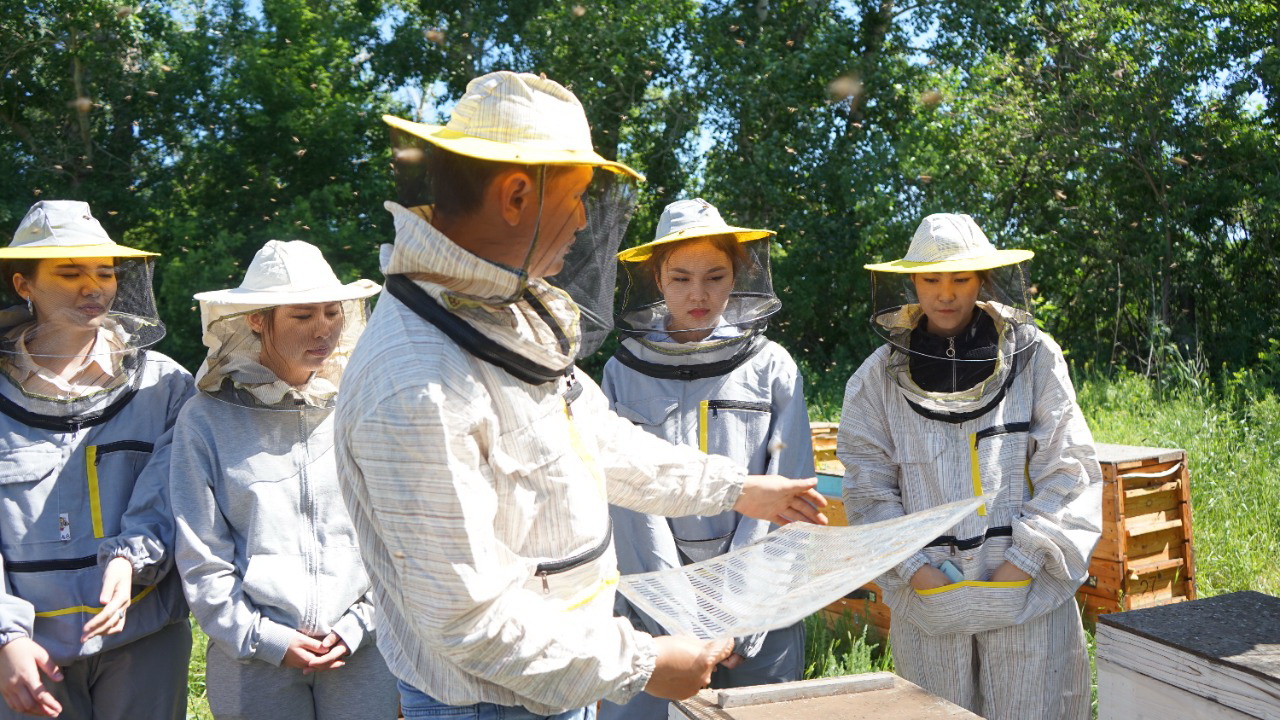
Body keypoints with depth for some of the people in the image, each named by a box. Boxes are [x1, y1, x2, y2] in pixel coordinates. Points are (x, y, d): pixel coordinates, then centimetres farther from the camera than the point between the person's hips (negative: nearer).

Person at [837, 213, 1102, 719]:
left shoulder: (1034, 358, -1)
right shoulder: (881, 376, 2)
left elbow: (1067, 469, -1)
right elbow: (869, 487, 2)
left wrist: (1024, 561, -8)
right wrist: (914, 568, -9)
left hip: (1026, 593, -1)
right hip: (927, 598, 1)